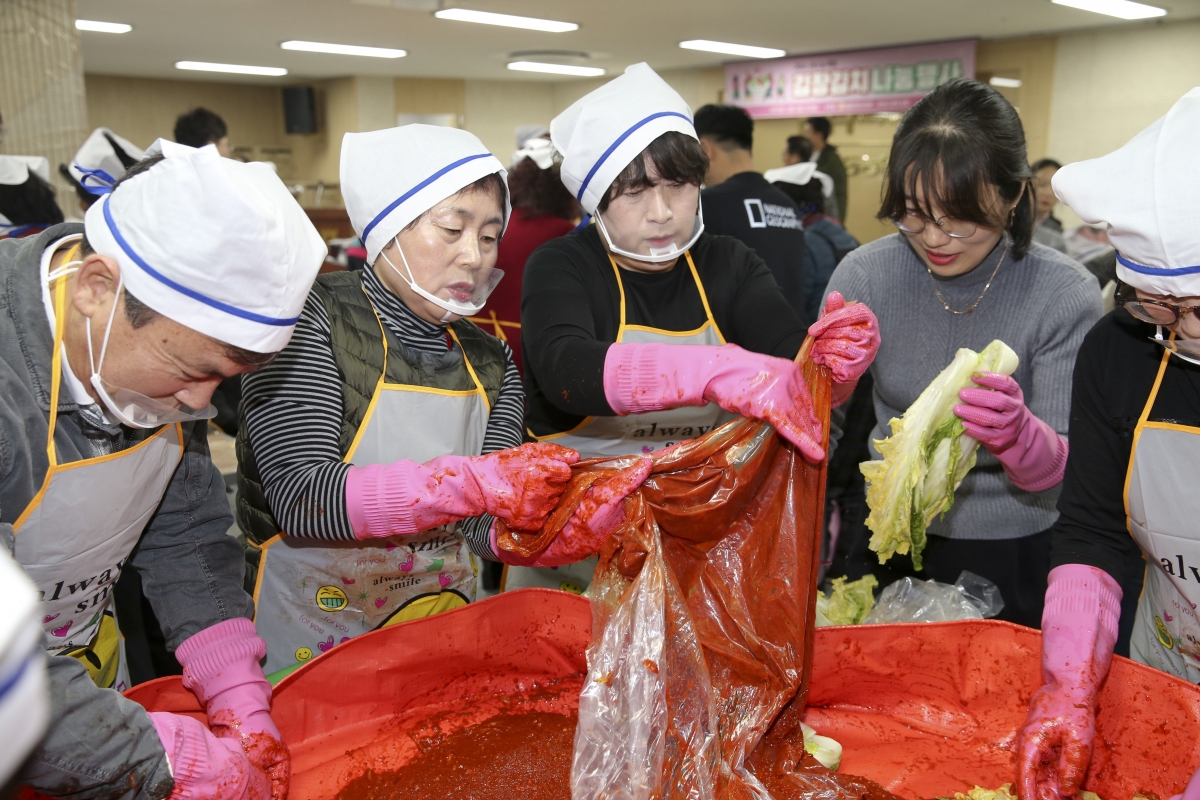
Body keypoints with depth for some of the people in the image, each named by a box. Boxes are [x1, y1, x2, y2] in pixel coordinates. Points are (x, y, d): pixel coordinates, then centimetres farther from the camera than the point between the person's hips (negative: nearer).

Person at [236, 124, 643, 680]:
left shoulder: (490, 363, 4)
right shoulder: (312, 318, -10)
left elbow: (488, 529, -3)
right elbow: (300, 500, -21)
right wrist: (469, 482, -32)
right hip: (309, 648, -4)